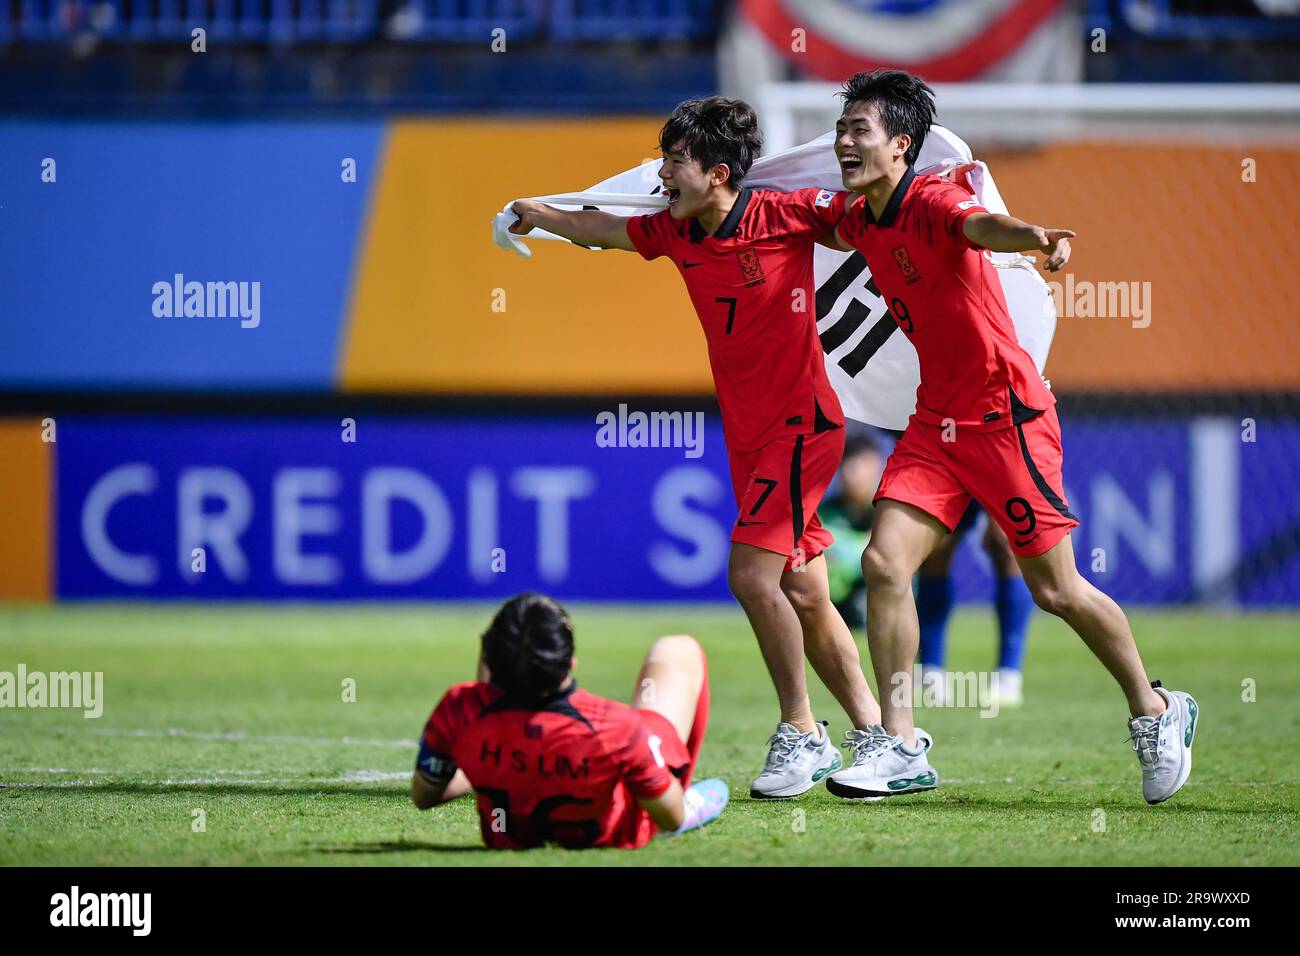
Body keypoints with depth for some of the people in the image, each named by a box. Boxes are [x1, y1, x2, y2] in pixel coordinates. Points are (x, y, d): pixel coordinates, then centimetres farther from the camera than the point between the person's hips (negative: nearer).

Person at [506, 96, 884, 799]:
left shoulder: (787, 215, -14)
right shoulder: (674, 233, 4)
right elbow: (596, 228, 22)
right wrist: (534, 212, 35)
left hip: (801, 423, -7)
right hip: (747, 432, 7)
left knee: (751, 571, -16)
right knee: (803, 595, 8)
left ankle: (800, 734, -6)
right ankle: (872, 733, 17)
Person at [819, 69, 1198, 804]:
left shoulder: (931, 200, -18)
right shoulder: (859, 218, 6)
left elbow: (982, 226, -42)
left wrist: (1034, 238, -63)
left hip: (1006, 416, -7)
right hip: (937, 421, 7)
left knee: (1055, 590, -1)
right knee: (884, 563, -7)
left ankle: (1156, 714, 19)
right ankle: (900, 746, -3)